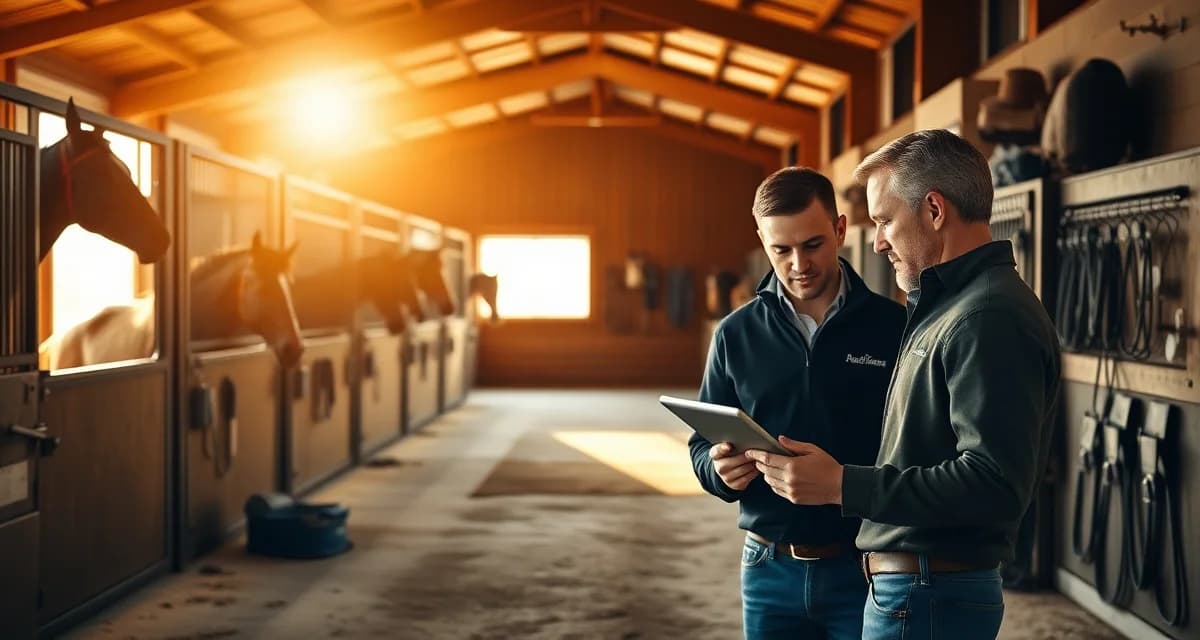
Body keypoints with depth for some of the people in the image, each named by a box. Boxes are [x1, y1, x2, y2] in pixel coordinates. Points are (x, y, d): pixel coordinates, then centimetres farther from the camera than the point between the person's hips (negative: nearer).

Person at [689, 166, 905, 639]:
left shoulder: (893, 328, -4)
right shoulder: (737, 334, 4)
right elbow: (702, 446, 10)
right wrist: (720, 468, -12)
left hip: (865, 569, -2)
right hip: (769, 568, 3)